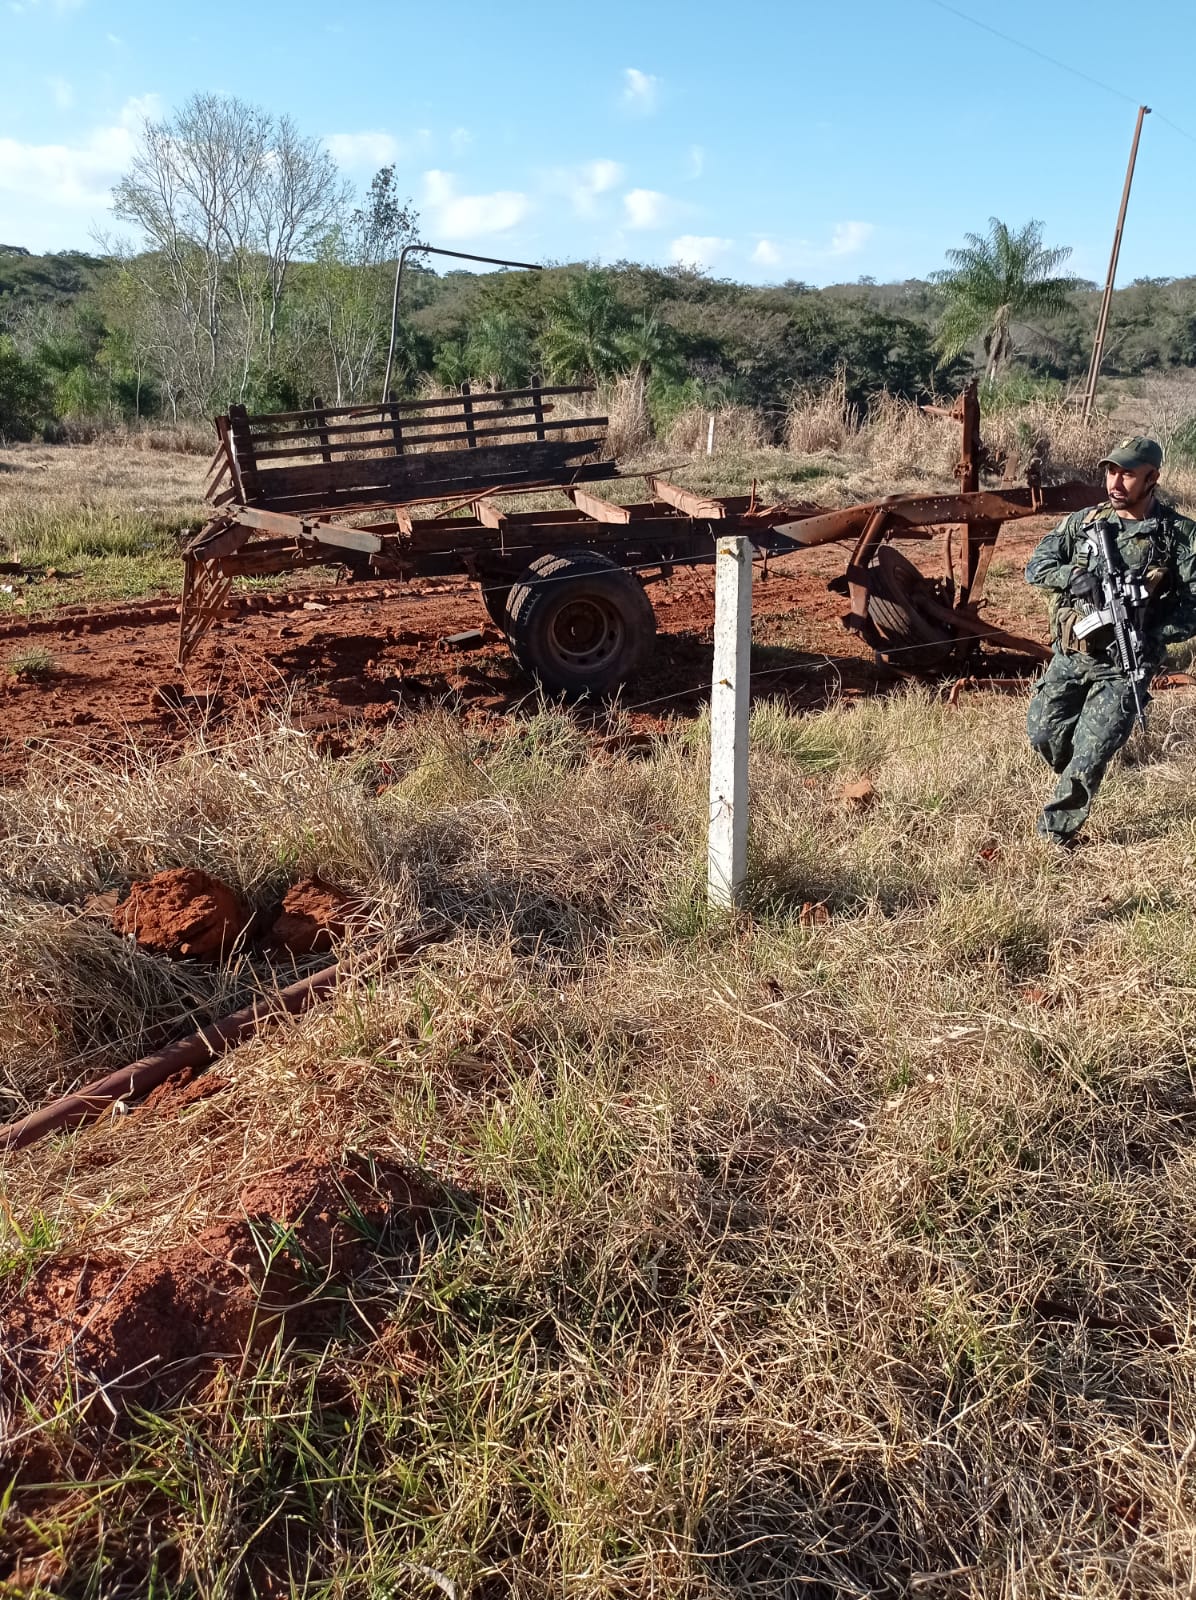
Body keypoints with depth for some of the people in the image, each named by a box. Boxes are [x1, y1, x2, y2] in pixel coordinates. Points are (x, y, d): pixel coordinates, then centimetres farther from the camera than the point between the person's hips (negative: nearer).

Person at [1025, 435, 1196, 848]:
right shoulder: (1084, 521, 2)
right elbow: (1036, 566, 0)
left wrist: (1150, 634, -22)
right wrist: (1074, 576, -21)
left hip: (1123, 664, -4)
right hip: (1069, 656, 4)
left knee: (1089, 757, -4)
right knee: (1042, 732, 10)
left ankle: (1056, 833, 13)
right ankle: (1077, 782, 42)